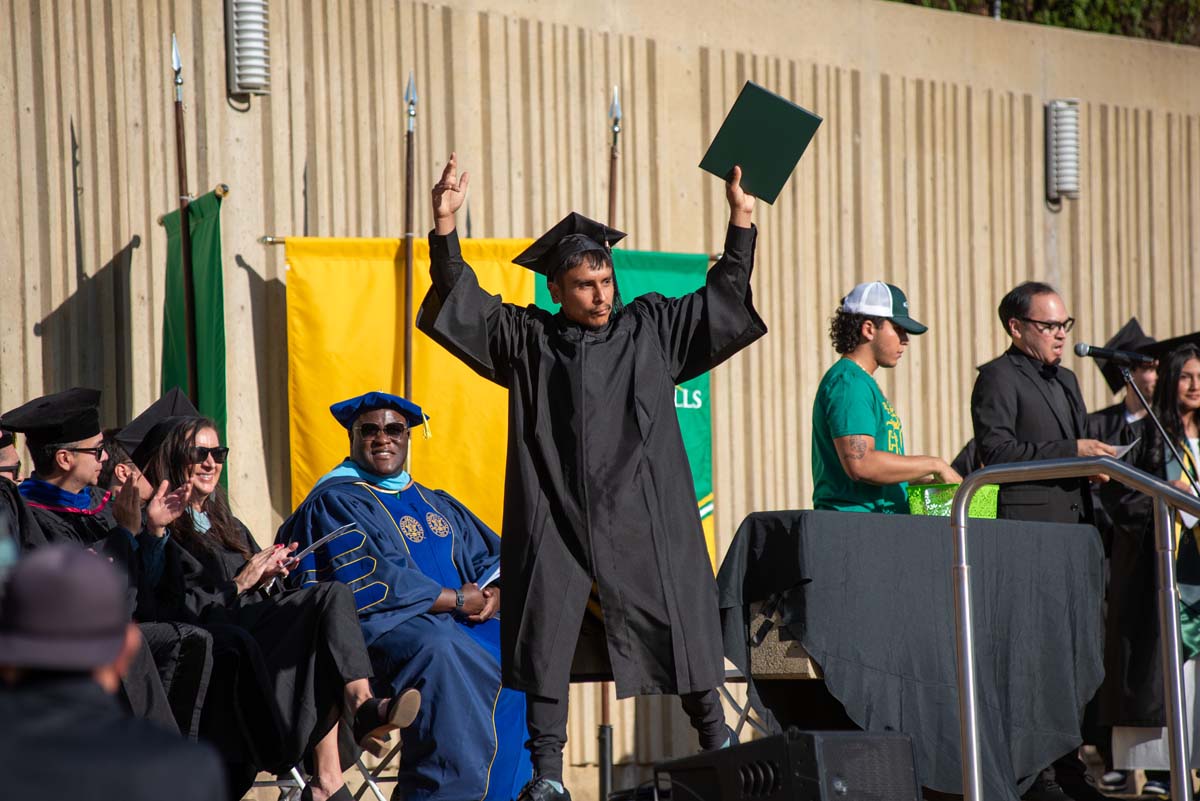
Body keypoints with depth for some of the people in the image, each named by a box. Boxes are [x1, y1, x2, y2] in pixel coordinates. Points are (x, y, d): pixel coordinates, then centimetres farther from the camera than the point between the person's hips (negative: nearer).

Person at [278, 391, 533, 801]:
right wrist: (456, 599, -11)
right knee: (440, 649, -38)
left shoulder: (437, 504, 26)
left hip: (457, 624, 7)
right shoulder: (334, 502, 2)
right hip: (383, 625, -7)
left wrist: (493, 592, -7)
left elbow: (493, 556, 19)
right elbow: (367, 582, -12)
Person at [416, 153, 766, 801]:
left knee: (671, 622, 3)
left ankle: (715, 741, 21)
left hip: (638, 516, 0)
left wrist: (740, 220, 0)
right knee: (546, 637, -5)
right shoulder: (527, 340, 9)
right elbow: (463, 301, 2)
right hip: (554, 516, 0)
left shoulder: (650, 329, 11)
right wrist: (446, 227, -12)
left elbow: (721, 300, 11)